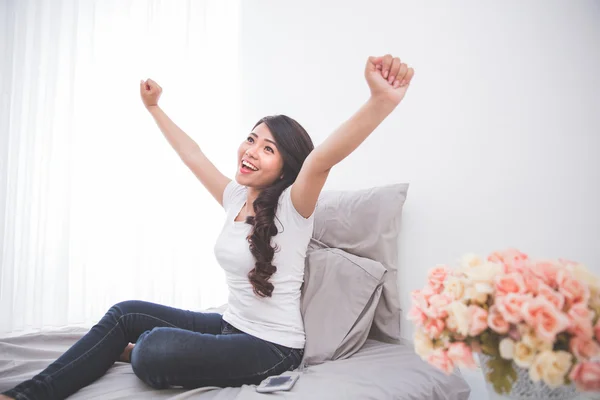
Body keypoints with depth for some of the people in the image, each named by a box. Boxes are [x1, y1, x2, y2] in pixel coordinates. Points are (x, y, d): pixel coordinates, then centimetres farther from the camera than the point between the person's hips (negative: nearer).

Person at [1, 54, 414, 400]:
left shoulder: (292, 207, -18)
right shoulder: (236, 198, 4)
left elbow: (322, 158, -39)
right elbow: (193, 155, 17)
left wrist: (382, 102, -57)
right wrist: (155, 108, 29)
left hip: (272, 348, -8)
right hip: (230, 325, 8)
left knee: (153, 352, -27)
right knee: (126, 313, 5)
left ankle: (134, 352, 7)